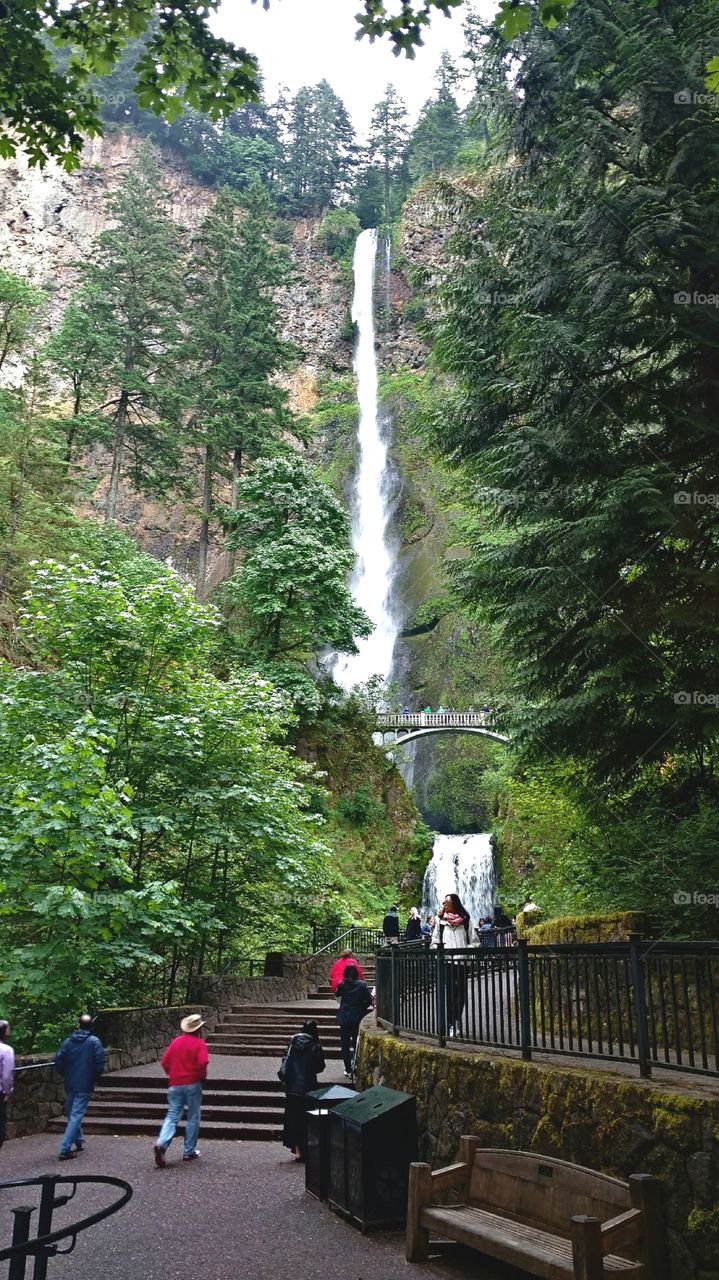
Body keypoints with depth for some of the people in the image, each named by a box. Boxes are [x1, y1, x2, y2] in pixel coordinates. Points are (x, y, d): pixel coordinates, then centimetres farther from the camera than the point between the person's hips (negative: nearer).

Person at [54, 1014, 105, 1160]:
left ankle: (79, 1140, 34)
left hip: (69, 1084, 4)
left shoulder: (67, 1041, 1)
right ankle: (65, 1149, -8)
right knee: (76, 1115, -2)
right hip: (85, 1085, -4)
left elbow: (58, 1062, -1)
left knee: (72, 1114, 20)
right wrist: (94, 1079, 6)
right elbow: (100, 1065, -11)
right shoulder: (94, 1042, -9)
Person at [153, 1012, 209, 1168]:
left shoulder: (176, 1041, 6)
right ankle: (189, 1151, 12)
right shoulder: (199, 1043, -7)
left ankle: (161, 1144, -18)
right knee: (193, 1118, 9)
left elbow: (164, 1061, 4)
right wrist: (202, 1076, -1)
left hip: (175, 1084, 4)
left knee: (172, 1116, 5)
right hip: (192, 1084, -4)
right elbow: (202, 1063, -20)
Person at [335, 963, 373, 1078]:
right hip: (358, 1017, 0)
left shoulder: (342, 984, -5)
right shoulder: (362, 984, -8)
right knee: (357, 1043, 12)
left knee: (345, 1044, 9)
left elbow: (337, 994, 14)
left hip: (344, 1018, 0)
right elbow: (369, 1000, -6)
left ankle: (348, 1069, 8)